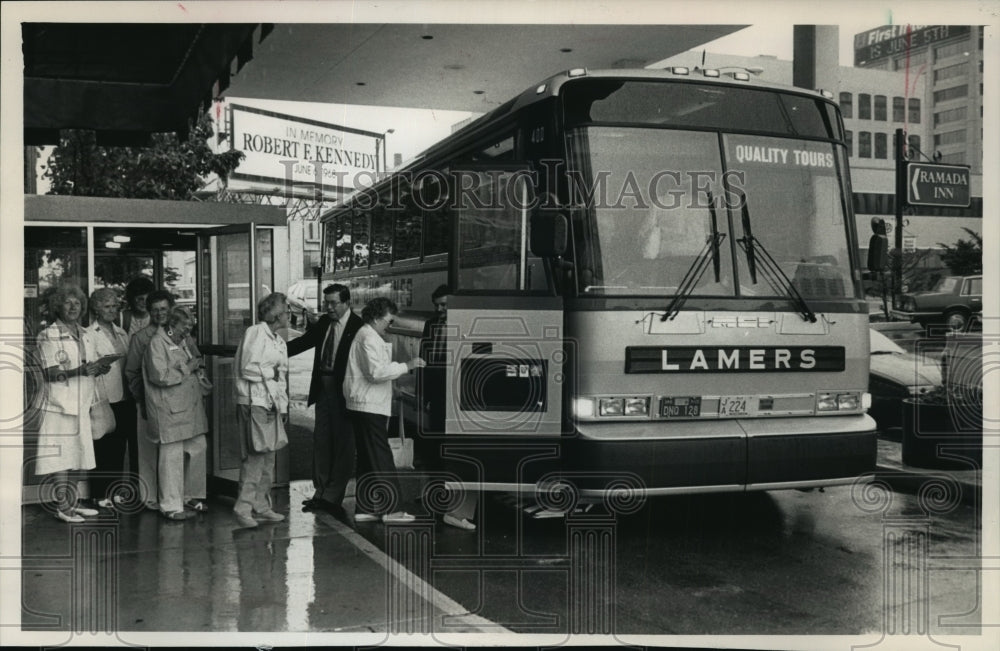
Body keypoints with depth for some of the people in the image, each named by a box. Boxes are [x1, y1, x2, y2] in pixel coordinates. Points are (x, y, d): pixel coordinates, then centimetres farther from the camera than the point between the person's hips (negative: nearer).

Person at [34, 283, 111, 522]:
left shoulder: (85, 336, 15)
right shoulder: (48, 336, -6)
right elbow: (50, 373, -13)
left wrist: (100, 369, -4)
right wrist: (80, 371, -24)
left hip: (81, 404, 6)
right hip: (60, 403, -6)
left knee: (73, 455, 8)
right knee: (60, 455, -4)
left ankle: (70, 502, 15)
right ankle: (62, 506, -1)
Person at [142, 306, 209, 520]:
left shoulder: (185, 341, 16)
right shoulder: (157, 343, -10)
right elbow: (160, 376, -20)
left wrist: (197, 367, 10)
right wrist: (187, 368, -13)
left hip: (192, 405, 9)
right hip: (170, 411, -9)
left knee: (198, 448, 11)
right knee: (172, 456, -4)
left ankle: (191, 496, 26)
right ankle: (171, 506, 4)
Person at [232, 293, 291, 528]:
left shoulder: (279, 341, 18)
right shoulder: (255, 333, -9)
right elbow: (247, 368, -15)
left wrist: (282, 403, 13)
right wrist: (271, 372, -5)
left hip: (272, 402, 9)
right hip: (254, 401, -9)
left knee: (268, 456, 9)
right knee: (256, 454, -11)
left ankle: (261, 506, 14)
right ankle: (243, 507, -7)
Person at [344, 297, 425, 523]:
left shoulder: (369, 336, 19)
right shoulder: (369, 338, -13)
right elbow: (377, 372, -23)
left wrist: (403, 367, 13)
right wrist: (406, 366, -19)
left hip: (365, 406, 11)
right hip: (369, 407, -11)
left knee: (367, 461, 12)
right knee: (381, 459, -8)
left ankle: (364, 509, 15)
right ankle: (391, 509, -6)